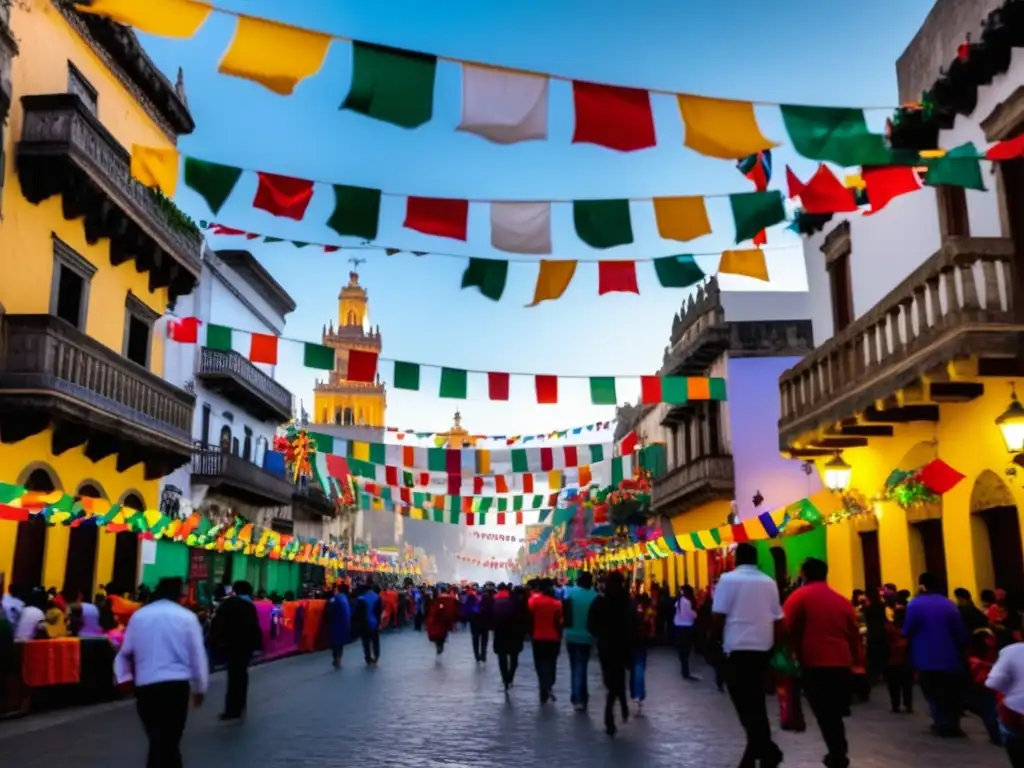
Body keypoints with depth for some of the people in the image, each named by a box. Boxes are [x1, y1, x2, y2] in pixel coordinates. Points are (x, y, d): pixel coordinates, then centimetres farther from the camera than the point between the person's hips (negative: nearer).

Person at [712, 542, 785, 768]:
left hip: (738, 648, -5)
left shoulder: (728, 579, -7)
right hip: (762, 648, 5)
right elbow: (778, 620, 8)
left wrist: (716, 639, 8)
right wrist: (773, 645, 18)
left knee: (746, 705, -2)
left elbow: (718, 617, -10)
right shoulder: (769, 582, 7)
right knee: (755, 702, 15)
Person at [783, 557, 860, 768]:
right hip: (841, 663, 5)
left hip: (814, 663, -5)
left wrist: (796, 654, 9)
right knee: (836, 713, 18)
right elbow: (854, 634, 14)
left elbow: (786, 630, -6)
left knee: (824, 715, 0)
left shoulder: (800, 596, -1)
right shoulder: (842, 600, 13)